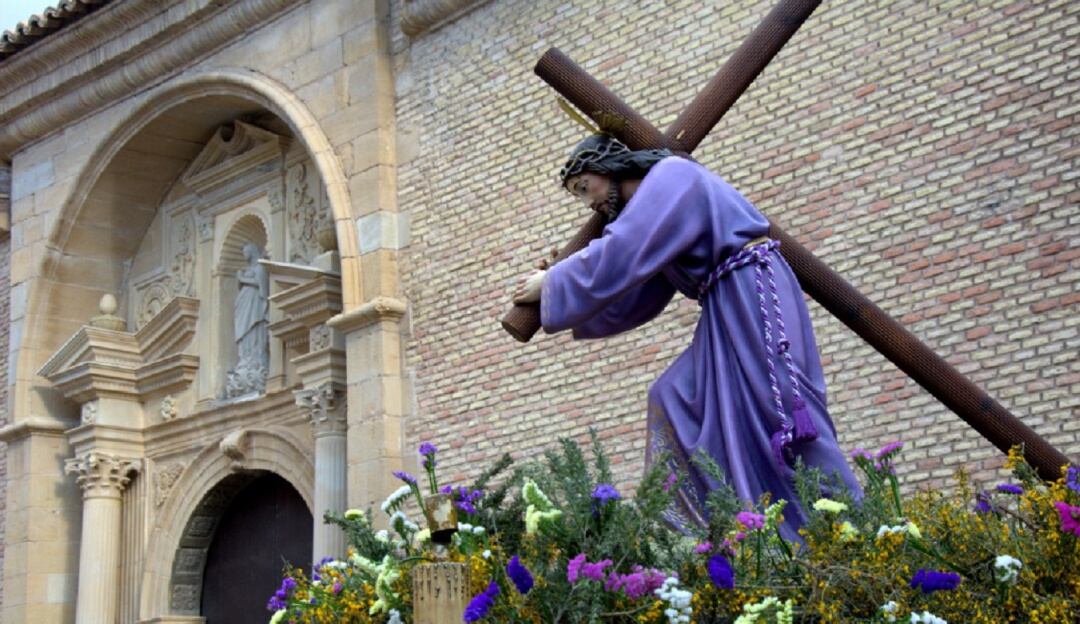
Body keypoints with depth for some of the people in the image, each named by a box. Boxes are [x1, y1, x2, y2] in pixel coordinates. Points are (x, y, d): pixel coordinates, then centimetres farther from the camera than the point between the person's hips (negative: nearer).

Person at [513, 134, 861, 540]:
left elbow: (616, 257, -17)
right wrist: (562, 287, 17)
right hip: (729, 312, 10)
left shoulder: (670, 176, -7)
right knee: (679, 402, 5)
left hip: (755, 294, -10)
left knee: (776, 415, -10)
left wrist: (551, 285, -6)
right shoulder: (649, 201, 22)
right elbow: (633, 300, 22)